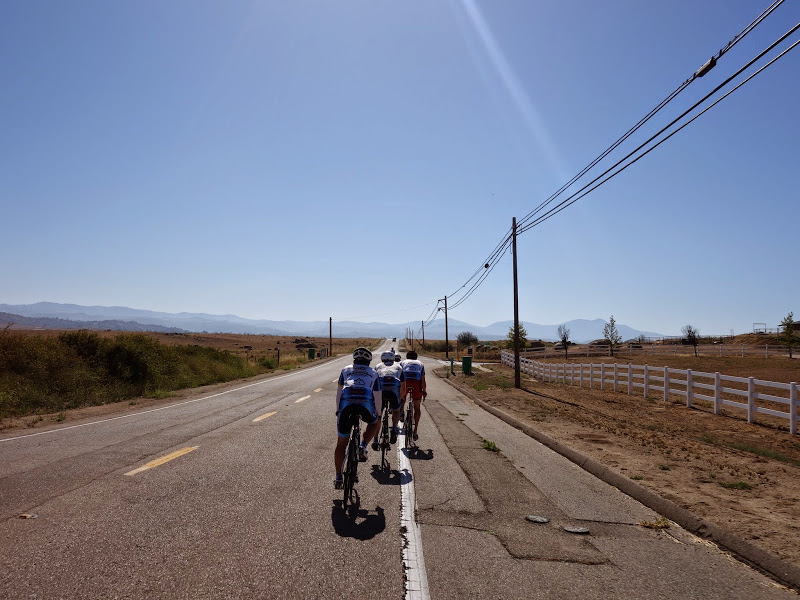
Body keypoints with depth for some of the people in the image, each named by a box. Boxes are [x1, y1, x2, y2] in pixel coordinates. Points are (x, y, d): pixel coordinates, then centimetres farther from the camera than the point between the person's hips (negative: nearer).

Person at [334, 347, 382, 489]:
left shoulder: (346, 370, 29)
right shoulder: (373, 373, 27)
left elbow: (338, 393, 29)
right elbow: (378, 397, 26)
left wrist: (338, 411, 41)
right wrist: (377, 413, 40)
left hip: (346, 404, 1)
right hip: (366, 403, -1)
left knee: (341, 444, 15)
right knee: (375, 422, 33)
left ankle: (338, 477, 16)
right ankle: (363, 447, 10)